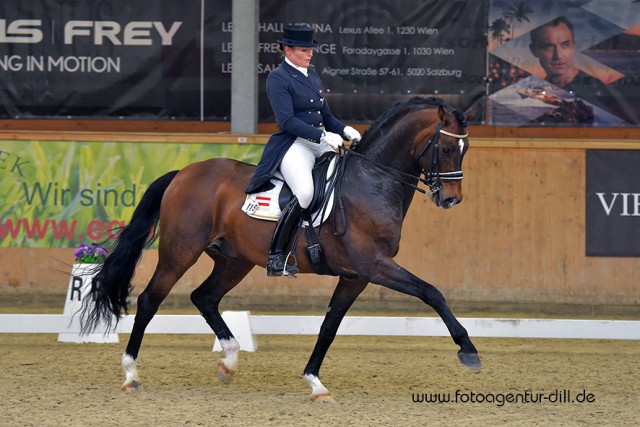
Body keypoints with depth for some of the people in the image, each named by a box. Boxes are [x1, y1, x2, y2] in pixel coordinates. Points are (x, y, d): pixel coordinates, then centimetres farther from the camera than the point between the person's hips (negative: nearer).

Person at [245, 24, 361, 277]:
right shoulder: (278, 78, -6)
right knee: (304, 192, -31)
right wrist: (322, 136, -24)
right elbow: (287, 121, -16)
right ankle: (276, 258, -25)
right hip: (294, 145, -8)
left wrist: (344, 131, 2)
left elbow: (326, 116, 23)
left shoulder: (311, 75, 18)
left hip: (321, 143, 8)